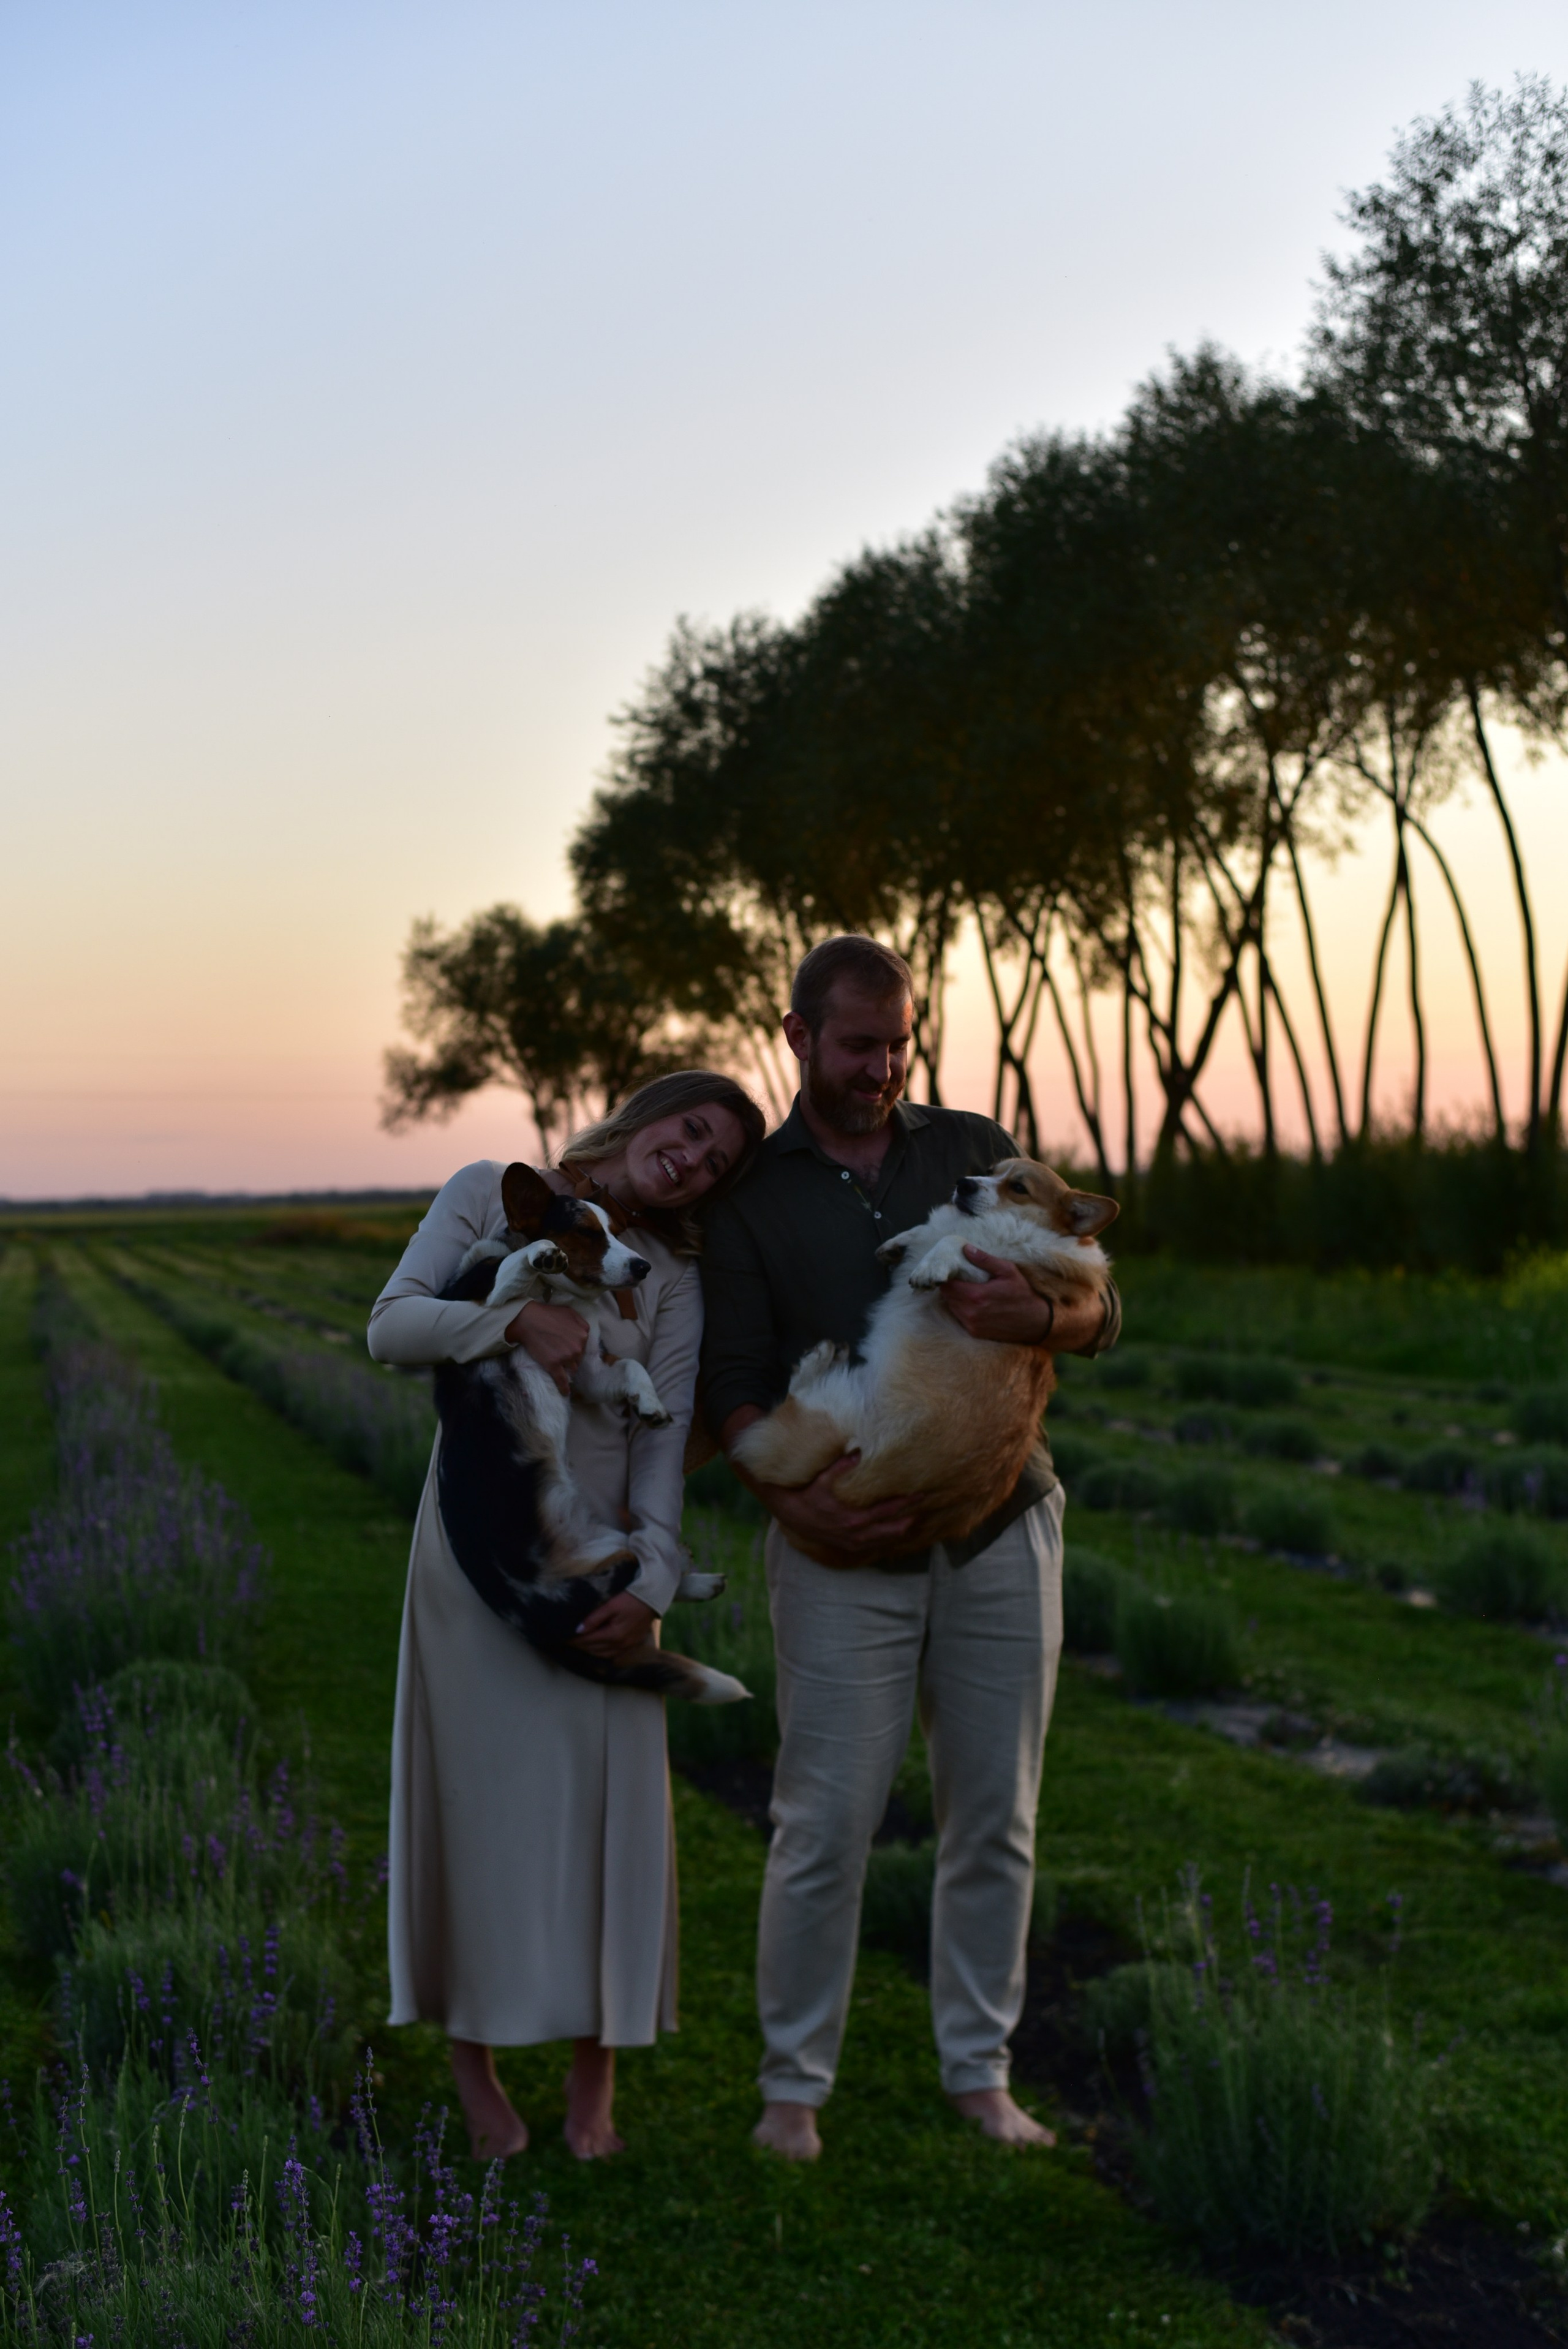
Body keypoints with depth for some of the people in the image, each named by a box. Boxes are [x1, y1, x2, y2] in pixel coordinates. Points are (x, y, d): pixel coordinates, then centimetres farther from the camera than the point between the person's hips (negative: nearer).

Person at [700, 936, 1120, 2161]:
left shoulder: (976, 1151, 9)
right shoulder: (750, 1194, 5)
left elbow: (1102, 1313, 6)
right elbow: (735, 1380, -2)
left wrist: (1042, 1315, -19)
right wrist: (792, 1496, -21)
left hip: (999, 1530, 2)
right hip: (847, 1553, -2)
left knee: (995, 1820, 8)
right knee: (825, 1827, -4)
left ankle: (981, 2071, 21)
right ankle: (795, 2084, 11)